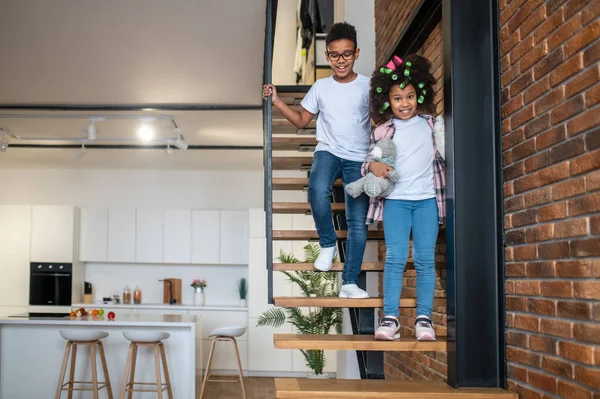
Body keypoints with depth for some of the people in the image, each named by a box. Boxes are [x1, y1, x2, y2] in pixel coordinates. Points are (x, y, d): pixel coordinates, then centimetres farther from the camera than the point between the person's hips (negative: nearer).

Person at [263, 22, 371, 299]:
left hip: (358, 158, -1)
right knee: (317, 190, -33)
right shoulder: (321, 87, 8)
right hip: (328, 151, 1)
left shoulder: (367, 86, 1)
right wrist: (276, 101, 5)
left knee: (358, 221, -7)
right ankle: (328, 243, -7)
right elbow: (301, 121, 14)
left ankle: (349, 283, -1)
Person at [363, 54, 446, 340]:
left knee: (426, 259, -1)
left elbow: (447, 153, 12)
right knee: (395, 258, -7)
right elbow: (369, 160, 10)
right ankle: (390, 318, -4)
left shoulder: (433, 123, 9)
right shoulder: (382, 131, 8)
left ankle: (424, 318, 4)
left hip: (427, 198, 1)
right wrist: (373, 166, -11)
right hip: (395, 200, 0)